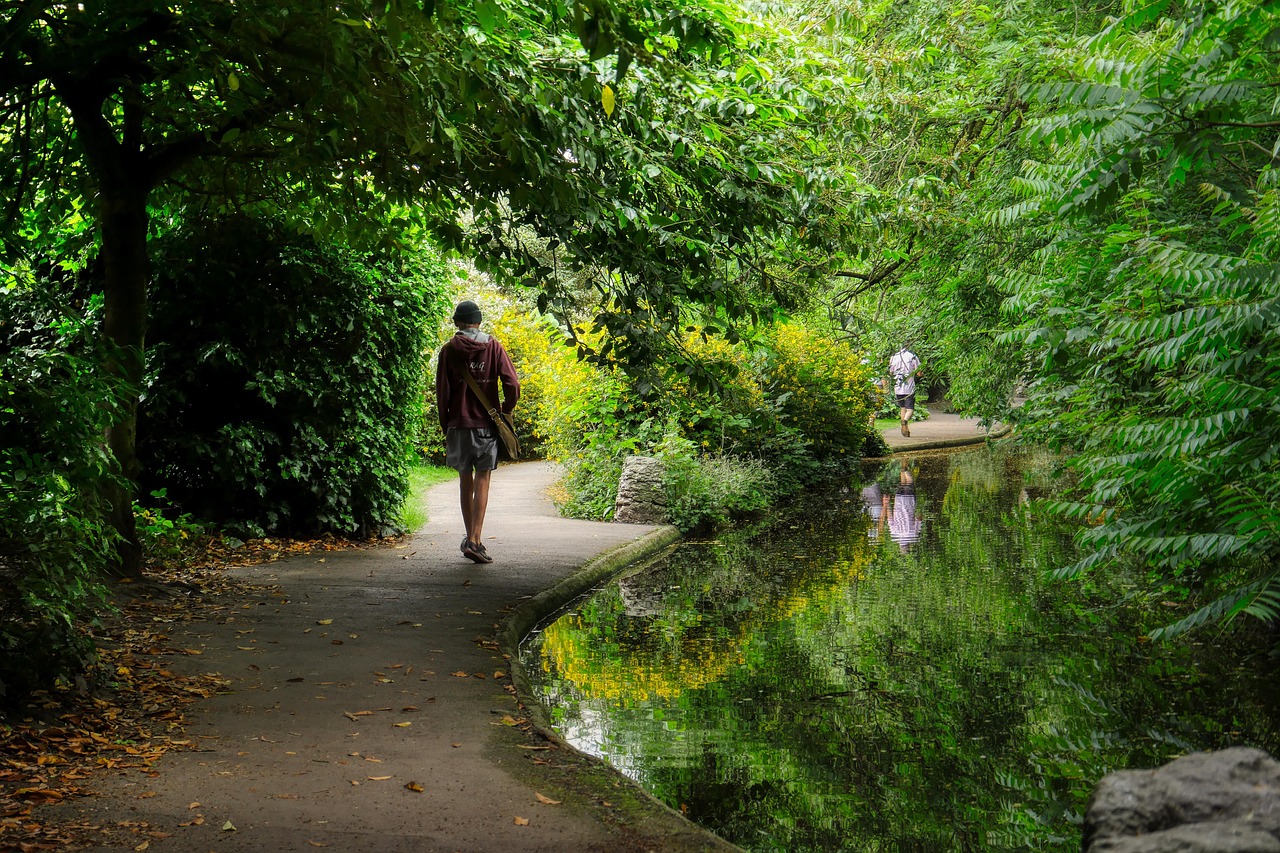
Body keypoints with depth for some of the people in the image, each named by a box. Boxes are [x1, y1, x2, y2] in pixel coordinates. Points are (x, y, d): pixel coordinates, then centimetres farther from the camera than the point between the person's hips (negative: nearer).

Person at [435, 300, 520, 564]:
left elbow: (442, 392, -1)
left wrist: (445, 426, 10)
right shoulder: (494, 347, 1)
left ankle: (470, 538, 18)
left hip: (458, 424, 1)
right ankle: (474, 541, -11)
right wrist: (504, 413, 7)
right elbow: (513, 386, -8)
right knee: (482, 481, -1)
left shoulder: (449, 350, 1)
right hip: (486, 424, -1)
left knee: (465, 481, 12)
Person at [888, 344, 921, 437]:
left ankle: (906, 430, 17)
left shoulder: (894, 357, 7)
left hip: (898, 387, 3)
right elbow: (919, 372, -4)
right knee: (910, 408, -2)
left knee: (902, 408, 16)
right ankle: (905, 420, -33)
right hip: (909, 387, -3)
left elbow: (891, 372, 12)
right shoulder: (912, 356, -3)